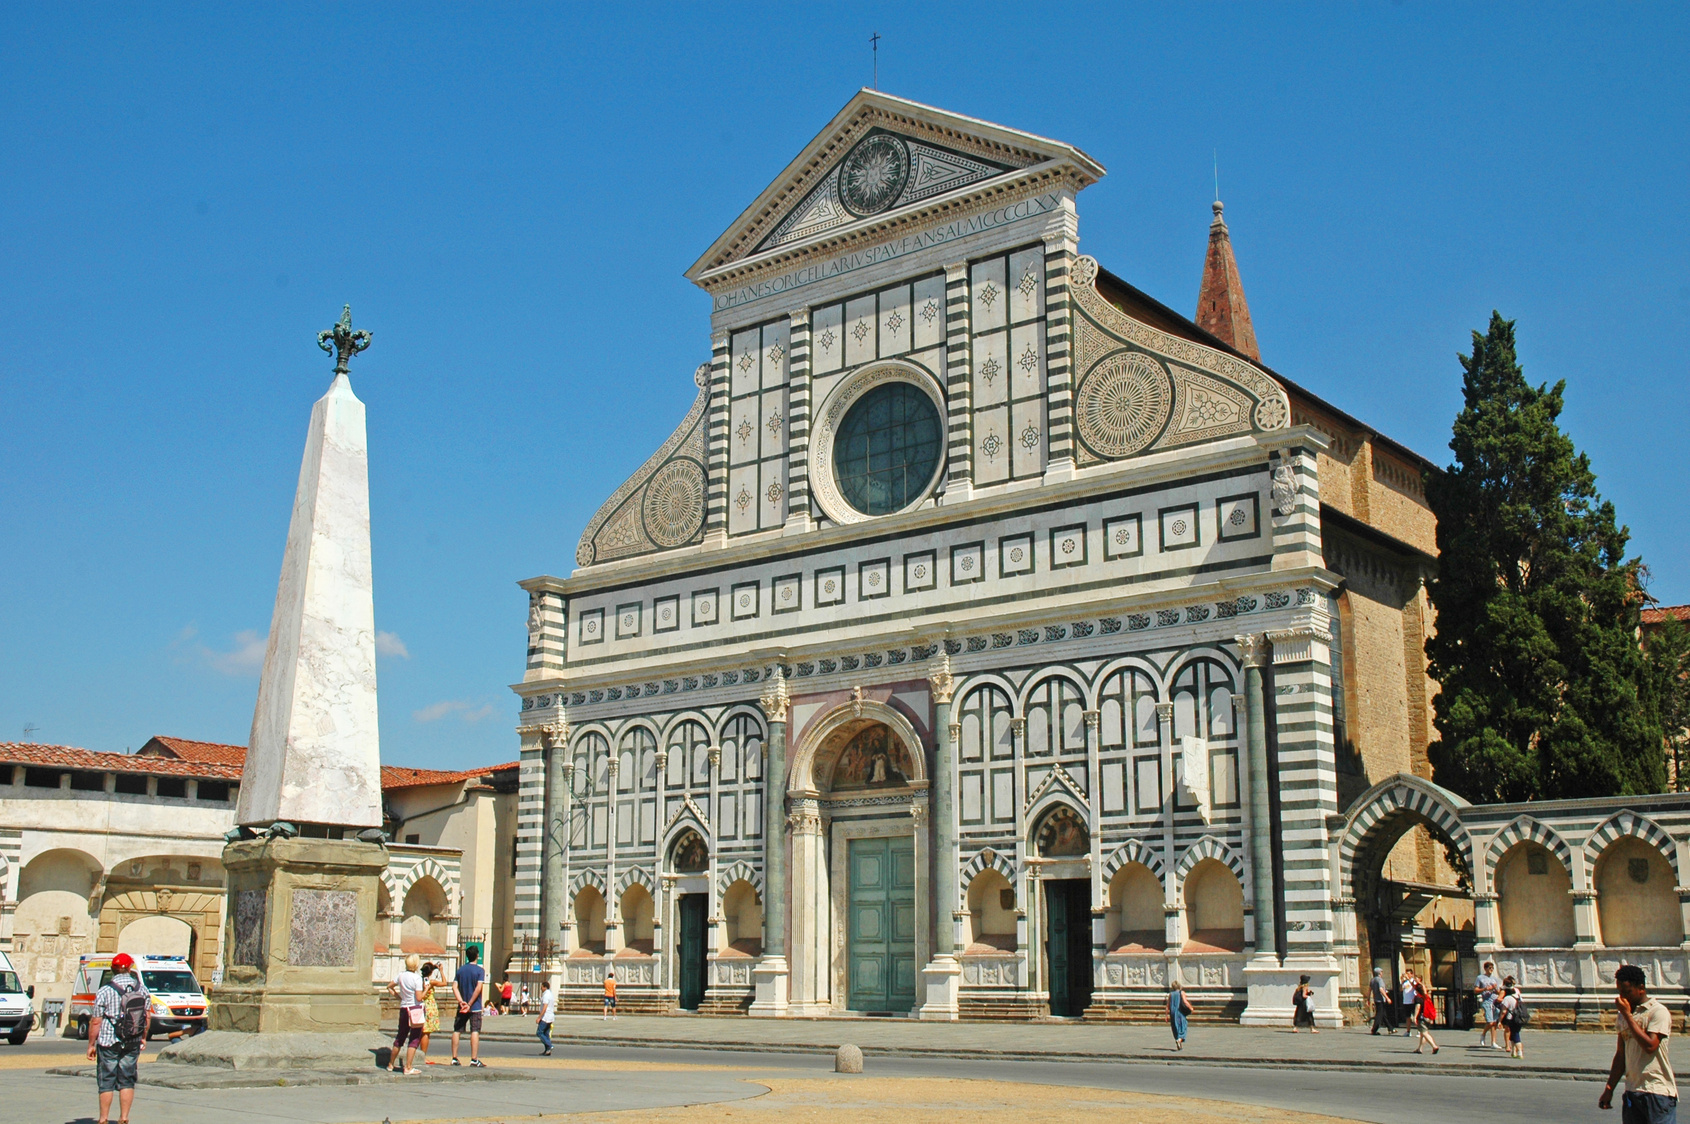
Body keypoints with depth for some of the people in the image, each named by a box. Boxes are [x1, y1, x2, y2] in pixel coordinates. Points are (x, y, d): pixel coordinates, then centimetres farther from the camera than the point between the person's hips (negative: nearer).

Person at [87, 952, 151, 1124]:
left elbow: (96, 1022, -10)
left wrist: (91, 1045, 0)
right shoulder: (141, 988, 0)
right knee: (127, 1081, 10)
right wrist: (143, 1037, 18)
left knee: (106, 1082, 6)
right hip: (132, 1044, 3)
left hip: (108, 1043, -3)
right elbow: (147, 1016, 6)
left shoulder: (104, 991, -10)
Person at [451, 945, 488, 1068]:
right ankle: (474, 1059, -10)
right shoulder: (480, 970, -5)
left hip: (462, 1006, 4)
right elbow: (479, 988, -15)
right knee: (475, 1031, -4)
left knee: (457, 1031, 9)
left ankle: (454, 1058, 10)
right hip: (475, 1007, -4)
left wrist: (461, 1001, -10)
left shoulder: (460, 970, 8)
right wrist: (470, 1004, -13)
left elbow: (454, 987, -1)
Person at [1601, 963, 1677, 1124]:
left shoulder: (1658, 1011, -8)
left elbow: (1650, 1046, -20)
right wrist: (1609, 1088, 15)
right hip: (1632, 1092, 7)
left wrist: (1627, 1015, -15)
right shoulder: (1623, 1015, 14)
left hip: (1658, 1092, -7)